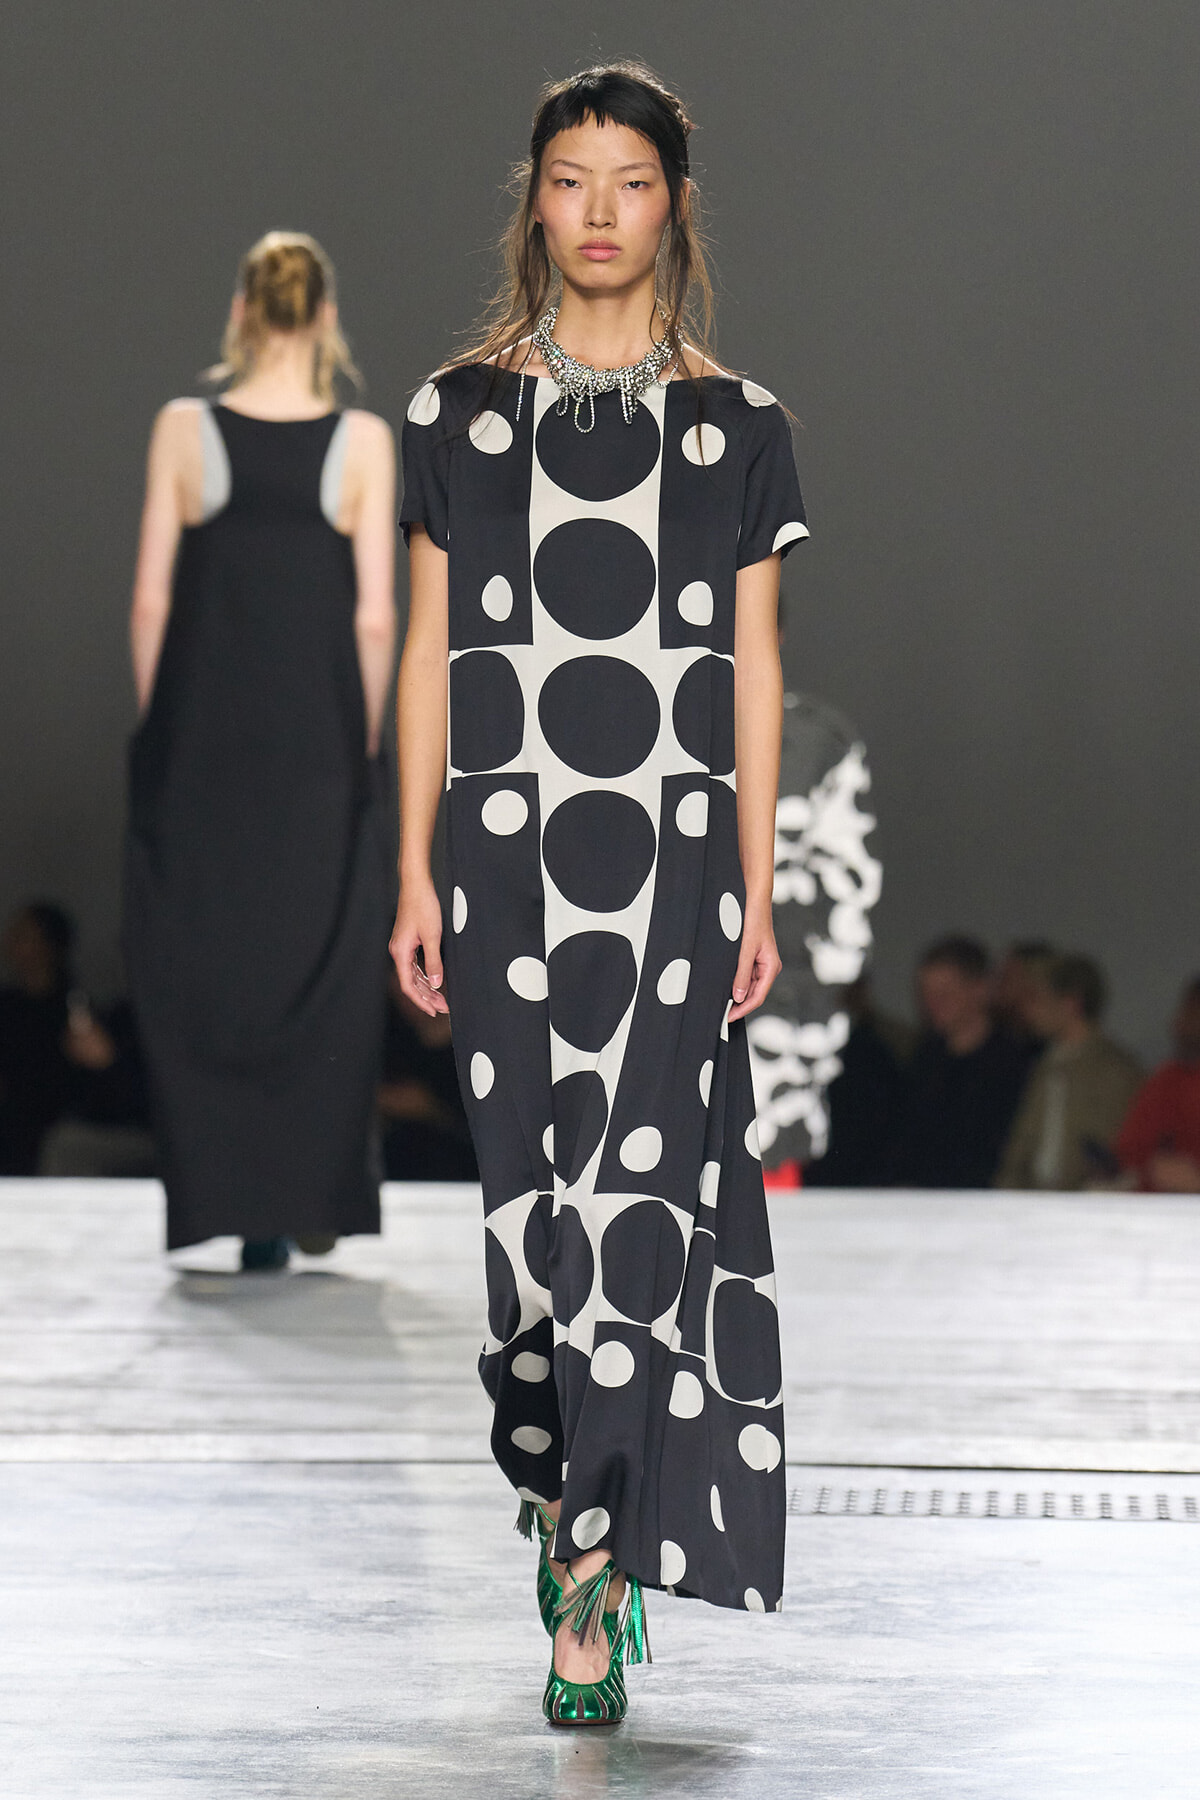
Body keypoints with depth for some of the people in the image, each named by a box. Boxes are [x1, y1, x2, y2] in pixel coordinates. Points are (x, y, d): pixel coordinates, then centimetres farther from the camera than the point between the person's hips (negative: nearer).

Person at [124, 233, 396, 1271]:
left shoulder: (185, 431, -2)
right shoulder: (363, 442, -3)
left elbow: (152, 600, -2)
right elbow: (374, 617, -4)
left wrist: (158, 732, 8)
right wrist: (363, 741, 7)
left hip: (201, 738, 0)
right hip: (319, 744, 0)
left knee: (202, 964, 8)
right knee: (322, 966, 10)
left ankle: (236, 1203, 5)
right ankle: (316, 1196, 12)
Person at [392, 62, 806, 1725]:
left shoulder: (735, 426, 6)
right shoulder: (462, 412, 7)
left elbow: (753, 672, 6)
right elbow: (430, 651, 7)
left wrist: (758, 889, 0)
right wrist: (416, 875, 2)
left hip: (675, 853, -1)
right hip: (511, 846, 1)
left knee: (637, 1177, -9)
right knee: (532, 1179, 3)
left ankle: (592, 1566, -8)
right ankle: (575, 1490, 22)